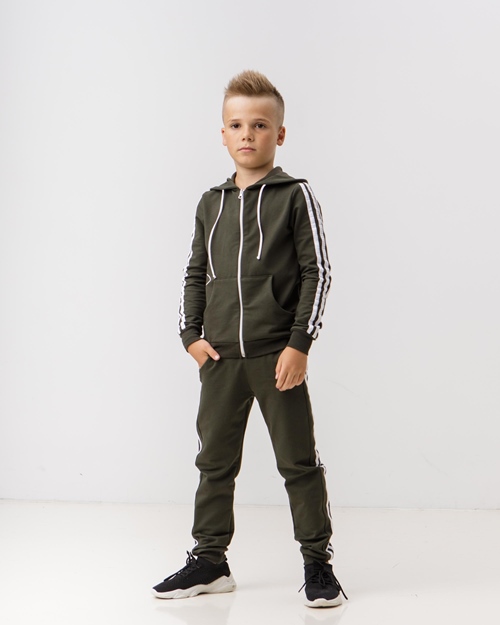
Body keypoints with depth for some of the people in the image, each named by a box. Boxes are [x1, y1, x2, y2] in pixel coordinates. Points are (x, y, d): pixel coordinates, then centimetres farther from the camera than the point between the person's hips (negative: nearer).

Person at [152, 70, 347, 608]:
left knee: (298, 460, 2)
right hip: (220, 356, 5)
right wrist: (191, 335, 4)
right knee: (214, 459, 11)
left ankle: (318, 561, 15)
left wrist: (299, 344, -11)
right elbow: (195, 273, 16)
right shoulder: (211, 204, 11)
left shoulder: (295, 196, -2)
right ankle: (210, 560, 23)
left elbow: (317, 272, -4)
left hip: (278, 355, -4)